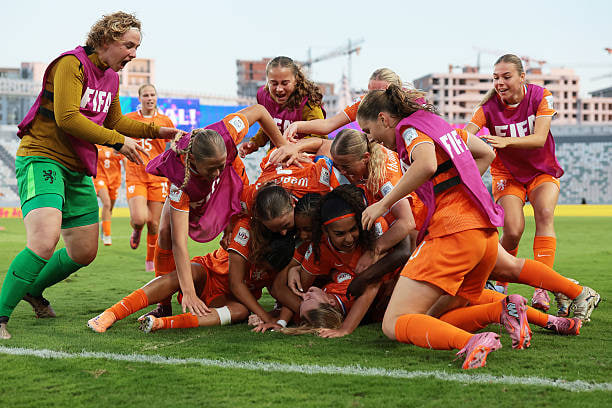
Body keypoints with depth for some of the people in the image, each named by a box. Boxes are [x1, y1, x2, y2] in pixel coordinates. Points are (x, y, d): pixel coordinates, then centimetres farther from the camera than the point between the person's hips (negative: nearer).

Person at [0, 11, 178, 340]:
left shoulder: (111, 78, 15)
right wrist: (117, 141, -17)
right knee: (45, 241, -29)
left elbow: (114, 121, 30)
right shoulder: (72, 64, -13)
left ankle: (33, 290, 37)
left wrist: (156, 131, 19)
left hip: (78, 170, 9)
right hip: (41, 158, -9)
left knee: (85, 253, 12)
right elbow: (67, 118, -22)